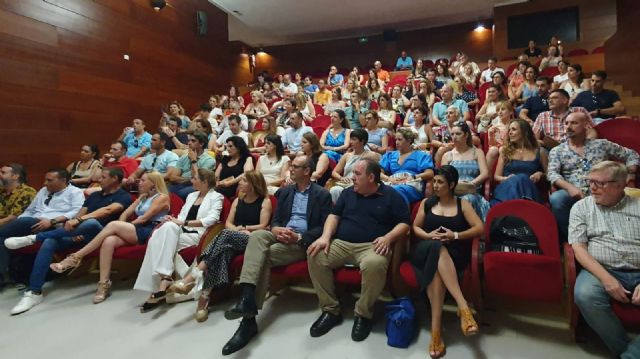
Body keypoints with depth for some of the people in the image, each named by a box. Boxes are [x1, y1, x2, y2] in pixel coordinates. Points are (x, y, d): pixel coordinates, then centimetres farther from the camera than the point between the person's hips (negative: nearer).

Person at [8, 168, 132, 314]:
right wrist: (74, 230, -9)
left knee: (91, 222, -38)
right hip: (81, 234, 6)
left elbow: (107, 211, -19)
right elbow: (79, 214, 12)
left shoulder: (124, 197, -1)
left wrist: (78, 221, -29)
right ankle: (34, 292, -18)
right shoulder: (94, 195, 22)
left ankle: (35, 237, -21)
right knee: (49, 243, -20)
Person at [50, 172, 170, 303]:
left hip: (150, 232, -7)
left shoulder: (162, 197, 2)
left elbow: (144, 218, -8)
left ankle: (76, 257, -20)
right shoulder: (143, 197, 27)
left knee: (113, 225, -27)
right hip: (135, 232, 7)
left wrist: (121, 227, -5)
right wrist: (122, 229, -1)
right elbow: (125, 214, 17)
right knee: (108, 241, -25)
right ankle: (104, 284, -28)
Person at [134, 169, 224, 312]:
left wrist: (184, 222, -17)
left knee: (169, 228, -31)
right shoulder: (191, 195, 26)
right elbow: (181, 216, 18)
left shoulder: (216, 197, 4)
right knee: (157, 237, -25)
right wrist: (173, 220, -6)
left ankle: (164, 279, -31)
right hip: (181, 233, 6)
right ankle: (164, 279, -27)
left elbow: (212, 219, -12)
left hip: (197, 235, -6)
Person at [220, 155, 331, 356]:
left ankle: (249, 319, -26)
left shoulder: (322, 195, 3)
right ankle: (247, 298, -42)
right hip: (281, 236, 5)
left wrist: (299, 237, -17)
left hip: (303, 242, -5)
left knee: (264, 255, -29)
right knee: (257, 236, -30)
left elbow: (324, 227, -4)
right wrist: (276, 229, -9)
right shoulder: (284, 192, 20)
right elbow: (275, 220, 17)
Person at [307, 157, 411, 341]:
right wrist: (325, 237, -6)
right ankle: (330, 310, -8)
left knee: (374, 265, -39)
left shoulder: (391, 195, 6)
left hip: (371, 246, -4)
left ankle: (363, 314, -12)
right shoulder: (348, 193, 18)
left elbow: (404, 223, 2)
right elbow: (334, 215, 13)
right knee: (316, 257, -23)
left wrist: (388, 238, -17)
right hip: (341, 244, 4)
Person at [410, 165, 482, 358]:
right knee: (437, 248, -39)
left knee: (436, 266, -38)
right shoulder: (427, 203, 18)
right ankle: (463, 306, -48)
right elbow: (415, 227, 14)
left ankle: (436, 329, -43)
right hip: (426, 250, 1)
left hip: (454, 254, 0)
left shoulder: (462, 204, 13)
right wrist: (429, 236, -8)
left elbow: (479, 228, 3)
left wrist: (455, 235, -11)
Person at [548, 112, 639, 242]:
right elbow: (552, 173, -1)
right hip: (572, 194, -1)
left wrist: (630, 174, 6)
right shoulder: (557, 151, 13)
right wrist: (569, 187, -18)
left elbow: (631, 155, 25)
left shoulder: (601, 144, 18)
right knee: (556, 198, -36)